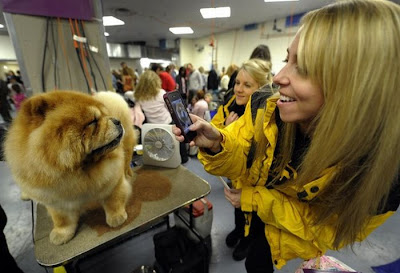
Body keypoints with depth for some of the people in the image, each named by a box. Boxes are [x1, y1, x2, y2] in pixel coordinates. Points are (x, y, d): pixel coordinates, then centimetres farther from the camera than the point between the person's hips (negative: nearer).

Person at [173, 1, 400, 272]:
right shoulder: (263, 109, -29)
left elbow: (324, 230, -19)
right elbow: (240, 164, -18)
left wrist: (257, 199, -26)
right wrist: (216, 145, -39)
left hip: (293, 241, -2)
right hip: (248, 213, 3)